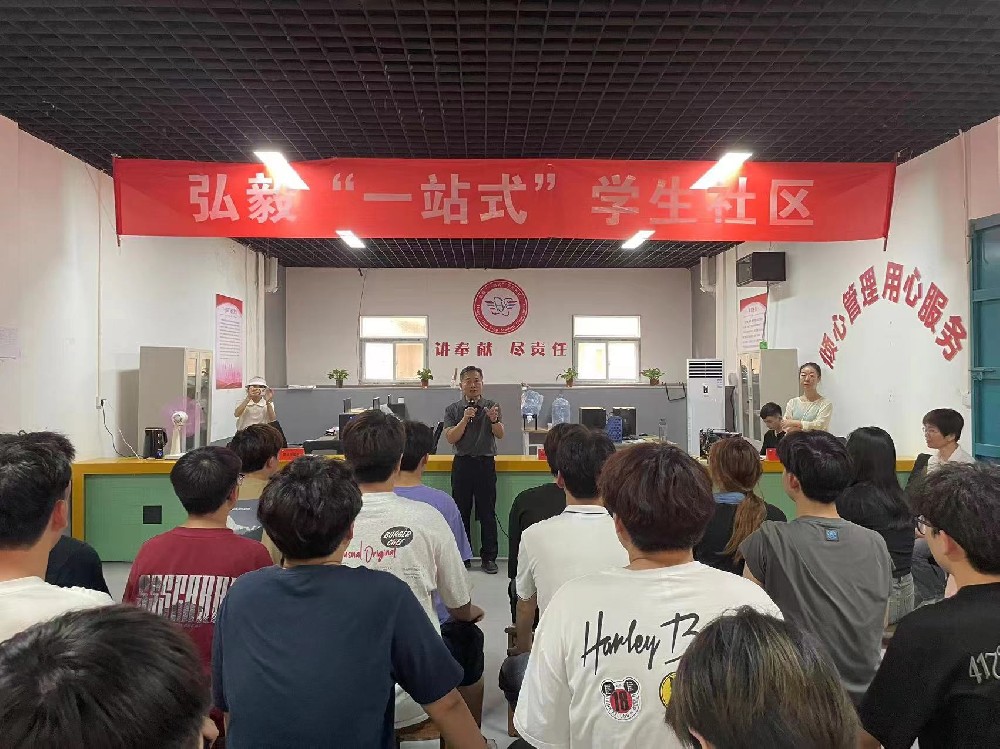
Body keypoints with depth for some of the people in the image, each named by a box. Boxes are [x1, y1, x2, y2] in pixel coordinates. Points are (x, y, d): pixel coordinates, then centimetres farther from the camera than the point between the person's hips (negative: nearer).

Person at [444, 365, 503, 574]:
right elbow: (451, 438, -4)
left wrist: (494, 420, -28)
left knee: (487, 512, 2)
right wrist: (465, 419, -17)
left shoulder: (492, 406, 4)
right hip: (462, 464, 1)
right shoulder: (453, 410, 6)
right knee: (461, 511, 7)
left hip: (486, 463, -1)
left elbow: (500, 435, -7)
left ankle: (489, 557, 10)